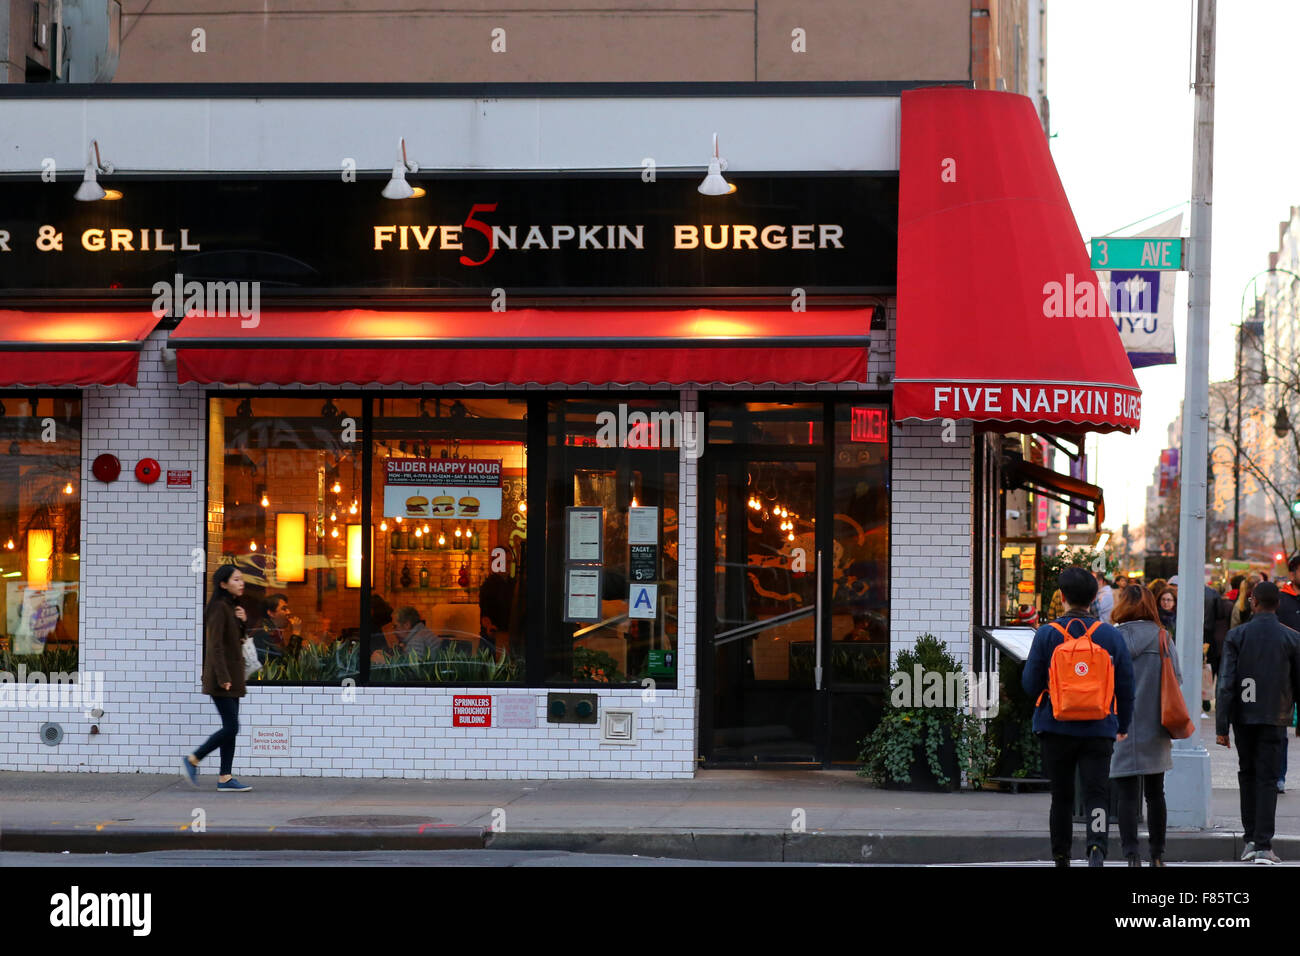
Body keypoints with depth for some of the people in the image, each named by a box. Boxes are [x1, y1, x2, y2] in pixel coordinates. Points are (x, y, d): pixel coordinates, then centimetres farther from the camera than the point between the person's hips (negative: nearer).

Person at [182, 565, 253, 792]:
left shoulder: (232, 607, 15)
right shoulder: (219, 607, -13)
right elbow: (215, 644, -19)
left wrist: (243, 622, 1)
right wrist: (223, 677, -23)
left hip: (232, 677, 9)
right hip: (222, 677, -9)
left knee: (230, 728, 7)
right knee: (231, 727, -10)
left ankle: (226, 778, 7)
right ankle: (193, 760, 2)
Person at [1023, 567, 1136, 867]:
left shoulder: (1046, 634, -5)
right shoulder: (1112, 636, 0)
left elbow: (1030, 684, -2)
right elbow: (1126, 687, 4)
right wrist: (1123, 725, 17)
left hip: (1056, 729, 0)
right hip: (1099, 730, 0)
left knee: (1061, 797, 12)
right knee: (1097, 794, -3)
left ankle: (1061, 857, 19)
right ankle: (1097, 847, -25)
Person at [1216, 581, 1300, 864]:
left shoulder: (1236, 636, -4)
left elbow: (1226, 683, -7)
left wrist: (1221, 726, -5)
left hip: (1243, 716, 1)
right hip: (1275, 718, -1)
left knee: (1247, 774, 16)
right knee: (1267, 779, 0)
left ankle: (1251, 838, 16)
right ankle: (1263, 845, -6)